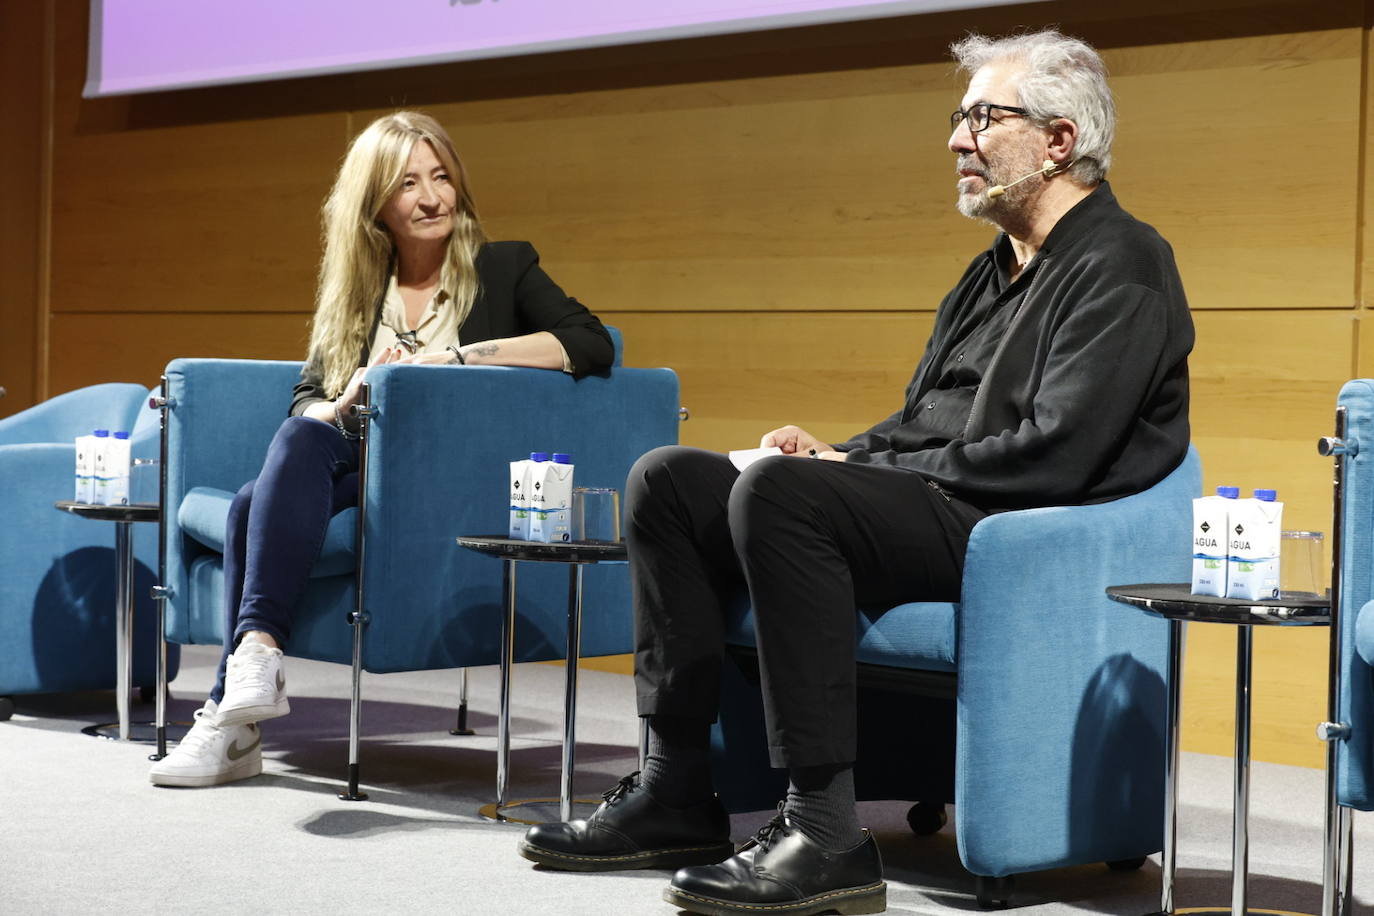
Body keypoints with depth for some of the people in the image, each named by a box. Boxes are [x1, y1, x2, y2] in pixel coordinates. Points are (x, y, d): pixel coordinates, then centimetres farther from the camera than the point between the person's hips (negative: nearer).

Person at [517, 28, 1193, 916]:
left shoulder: (1120, 266, -7)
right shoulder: (997, 270, 23)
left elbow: (1054, 455, -19)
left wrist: (862, 470, -12)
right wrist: (839, 453, 2)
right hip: (925, 510, 10)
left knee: (777, 490, -33)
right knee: (666, 478, -1)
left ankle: (825, 834, -32)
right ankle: (677, 793, -4)